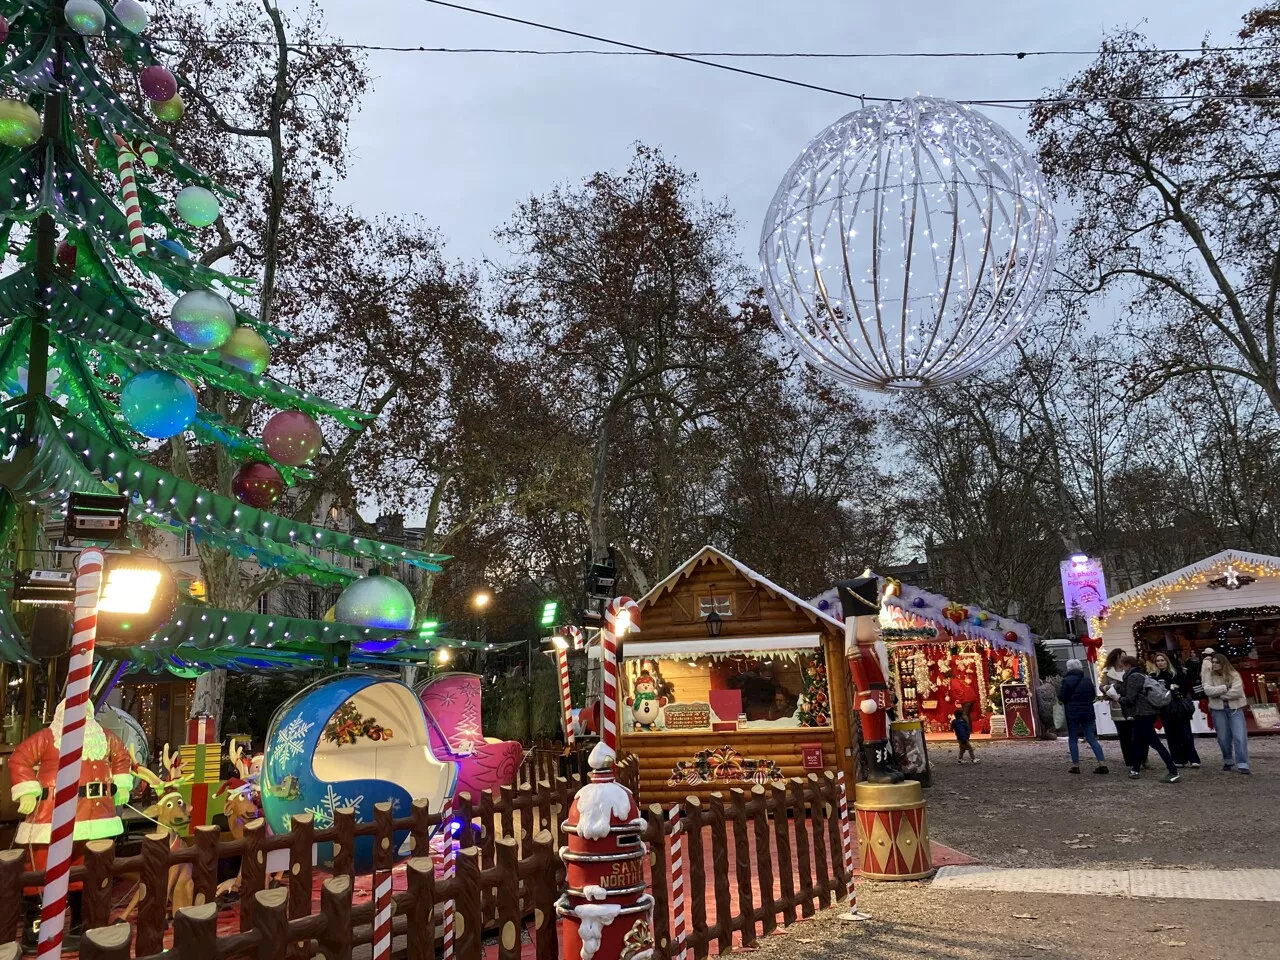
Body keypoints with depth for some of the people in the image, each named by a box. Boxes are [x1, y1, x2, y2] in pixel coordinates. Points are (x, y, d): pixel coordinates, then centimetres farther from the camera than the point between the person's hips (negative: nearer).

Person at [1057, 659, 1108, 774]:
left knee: (1073, 739, 6)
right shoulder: (1088, 679, 5)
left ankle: (1075, 765, 5)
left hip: (1072, 713, -5)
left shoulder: (1067, 680, -14)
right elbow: (1093, 695, 13)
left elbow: (1061, 697, -14)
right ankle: (1102, 763, -2)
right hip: (1088, 712, 5)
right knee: (1091, 738, 8)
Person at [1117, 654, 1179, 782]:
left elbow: (1130, 698, -18)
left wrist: (1118, 699, -1)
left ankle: (1173, 772, -10)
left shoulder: (1133, 677, -14)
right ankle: (1135, 770, 23)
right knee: (1138, 742, 16)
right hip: (1146, 712, 10)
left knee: (1154, 742, -9)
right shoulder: (1140, 675, 15)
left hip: (1143, 714, -10)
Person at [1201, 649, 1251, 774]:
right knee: (1223, 738, 8)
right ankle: (1228, 761, 25)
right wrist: (1225, 687, -18)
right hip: (1218, 710, 2)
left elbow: (1237, 691, -17)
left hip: (1235, 709, -2)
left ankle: (1242, 764, -6)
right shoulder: (1210, 676, 1)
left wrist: (1219, 694, -11)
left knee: (1240, 737, -9)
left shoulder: (1234, 675, -4)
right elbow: (1208, 690, -15)